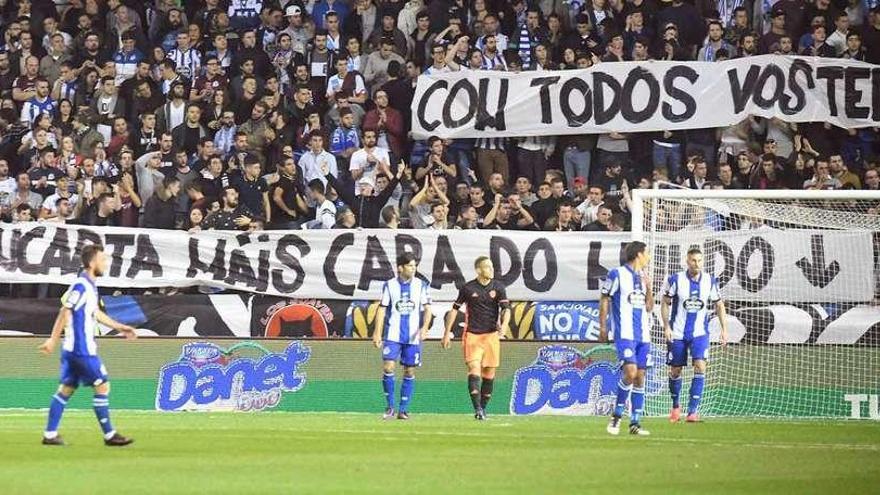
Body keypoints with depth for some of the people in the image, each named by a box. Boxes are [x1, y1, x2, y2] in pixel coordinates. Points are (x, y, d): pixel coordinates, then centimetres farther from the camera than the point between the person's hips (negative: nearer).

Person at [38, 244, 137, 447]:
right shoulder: (81, 285, -16)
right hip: (81, 349, -10)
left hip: (74, 349, 10)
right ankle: (109, 435, 1)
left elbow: (96, 313, 26)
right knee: (103, 386, -4)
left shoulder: (90, 286, 13)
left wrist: (119, 327, 31)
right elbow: (65, 312, -19)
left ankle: (50, 434, 11)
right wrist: (52, 340, -21)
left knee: (67, 388, 10)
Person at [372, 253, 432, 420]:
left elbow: (427, 308, 3)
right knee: (388, 367, -12)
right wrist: (377, 333, 0)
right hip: (393, 334, -1)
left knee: (409, 372, 2)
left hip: (413, 336, 1)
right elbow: (382, 309, 5)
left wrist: (425, 327, -13)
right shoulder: (390, 285, 3)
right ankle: (389, 406, 3)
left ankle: (403, 409, 10)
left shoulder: (421, 285, 4)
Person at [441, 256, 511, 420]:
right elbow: (455, 309, 8)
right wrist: (447, 333, 7)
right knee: (474, 369, -16)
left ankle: (483, 407, 19)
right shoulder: (468, 288, 0)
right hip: (472, 335, -2)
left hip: (491, 335, 2)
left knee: (489, 373, 5)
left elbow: (506, 309, -4)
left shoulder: (498, 287, 3)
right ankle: (477, 409, -22)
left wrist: (504, 325, -25)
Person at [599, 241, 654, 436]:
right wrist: (603, 327, -4)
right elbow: (604, 300, 0)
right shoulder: (617, 275, -4)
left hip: (643, 335, 7)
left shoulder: (643, 277, 15)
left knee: (640, 377, 3)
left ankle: (635, 423, 7)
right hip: (624, 333, -7)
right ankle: (616, 415, -6)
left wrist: (649, 288, 3)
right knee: (630, 371, -20)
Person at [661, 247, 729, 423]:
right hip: (677, 333, 0)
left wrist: (724, 328, 4)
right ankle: (675, 407, 29)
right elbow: (665, 303, 2)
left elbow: (719, 305, 10)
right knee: (675, 371, 6)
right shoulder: (675, 280, -7)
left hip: (699, 332, 0)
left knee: (700, 367, -17)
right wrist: (666, 326, -7)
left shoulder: (710, 282, -2)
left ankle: (692, 411, -16)